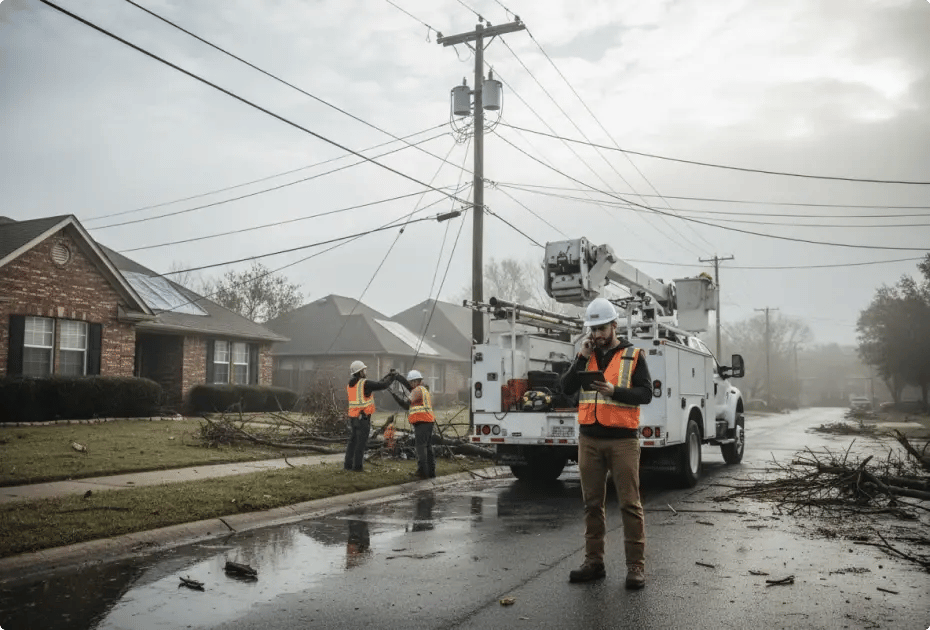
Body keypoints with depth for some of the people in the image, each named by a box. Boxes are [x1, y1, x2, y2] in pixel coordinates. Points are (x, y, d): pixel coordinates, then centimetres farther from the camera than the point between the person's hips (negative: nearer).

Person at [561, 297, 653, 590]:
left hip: (622, 439, -4)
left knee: (630, 504, -2)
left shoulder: (633, 355, 1)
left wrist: (614, 391, -21)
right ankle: (594, 562, 17)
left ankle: (636, 566, 4)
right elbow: (567, 388, 2)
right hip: (589, 439, 4)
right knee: (592, 503, 9)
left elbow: (645, 393, -7)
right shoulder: (585, 355, 12)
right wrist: (583, 357, -7)